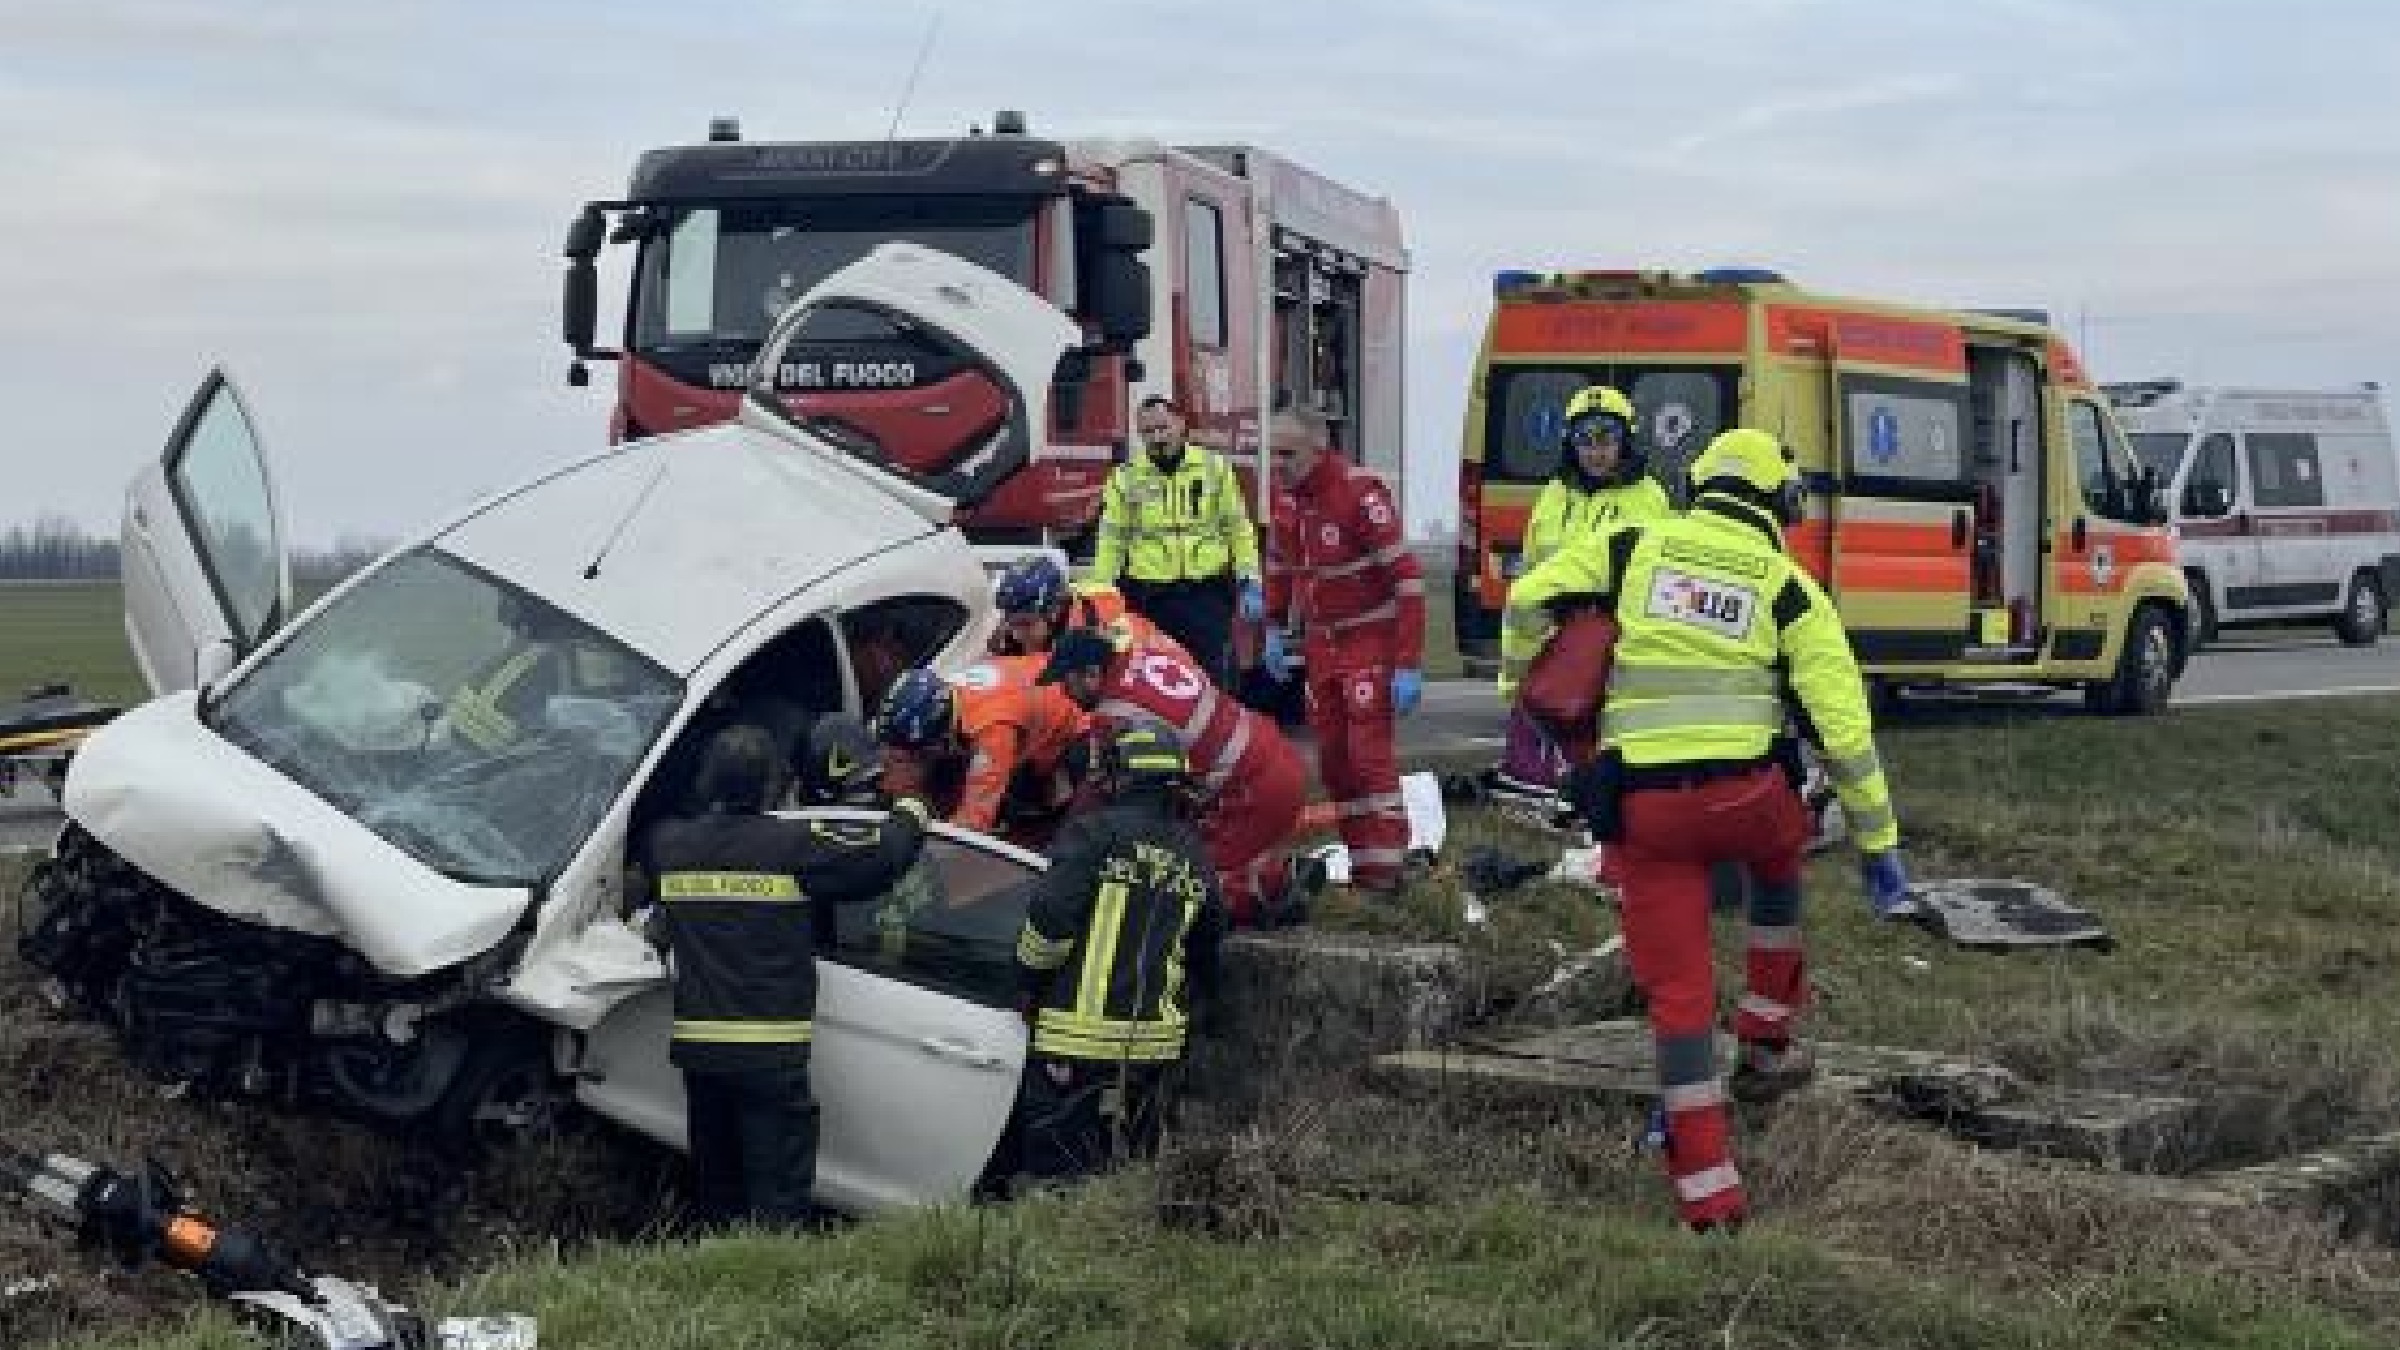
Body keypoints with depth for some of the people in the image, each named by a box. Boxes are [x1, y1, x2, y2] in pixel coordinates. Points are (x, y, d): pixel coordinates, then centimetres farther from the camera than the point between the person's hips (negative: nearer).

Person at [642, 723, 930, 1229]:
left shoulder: (671, 844, 3)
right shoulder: (795, 845, -11)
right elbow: (880, 857, -7)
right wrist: (909, 819, 15)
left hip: (695, 1045, 5)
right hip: (772, 1053, -5)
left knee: (715, 1191, 18)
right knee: (778, 1190, -3)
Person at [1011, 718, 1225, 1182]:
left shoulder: (1095, 834, -10)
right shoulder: (1193, 853, 11)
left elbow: (1049, 919, -17)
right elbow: (1205, 950, 19)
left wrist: (1029, 978, 0)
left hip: (1079, 1040, -6)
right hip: (1154, 1043, 6)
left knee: (1059, 1171, -2)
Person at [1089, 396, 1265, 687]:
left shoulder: (1214, 468, 4)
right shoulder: (1126, 478, 3)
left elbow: (1238, 527, 8)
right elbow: (1111, 540, 5)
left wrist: (1250, 581, 1)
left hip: (1209, 591, 0)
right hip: (1150, 595, 1)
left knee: (1215, 679, -4)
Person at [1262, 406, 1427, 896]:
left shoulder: (1361, 494, -21)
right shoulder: (1290, 500, 3)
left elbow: (1407, 579, -23)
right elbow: (1282, 566, 23)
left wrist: (1409, 666, -25)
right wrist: (1275, 631, 16)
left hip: (1371, 640, -7)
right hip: (1321, 645, 7)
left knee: (1370, 752, -13)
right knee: (1332, 757, 6)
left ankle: (1386, 869, -12)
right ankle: (1359, 861, 13)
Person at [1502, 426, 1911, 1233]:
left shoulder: (1634, 548, 10)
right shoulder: (1788, 587, 6)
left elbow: (1526, 603, 5)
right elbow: (1846, 726, 2)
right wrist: (1879, 842, 10)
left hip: (1638, 802, 0)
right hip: (1744, 793, 0)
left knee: (1677, 991, 7)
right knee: (1778, 861, 37)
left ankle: (1708, 1195, 6)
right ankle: (1765, 1045, 36)